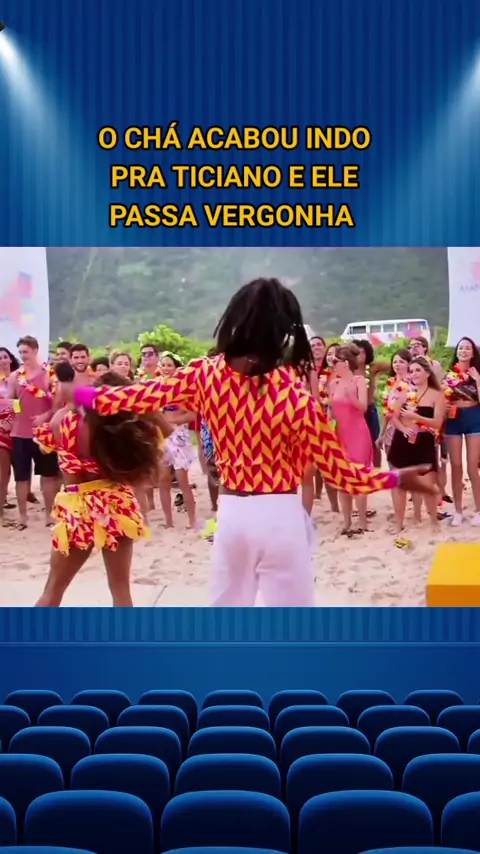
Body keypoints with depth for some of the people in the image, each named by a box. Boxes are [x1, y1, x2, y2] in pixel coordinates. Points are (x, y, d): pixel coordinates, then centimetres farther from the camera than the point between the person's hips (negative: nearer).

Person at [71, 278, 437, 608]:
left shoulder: (206, 375, -5)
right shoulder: (297, 394, -14)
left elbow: (142, 396, 7)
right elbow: (337, 470, -8)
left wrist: (83, 395, 24)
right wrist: (397, 478, 3)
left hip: (232, 513, 4)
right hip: (280, 516, -3)